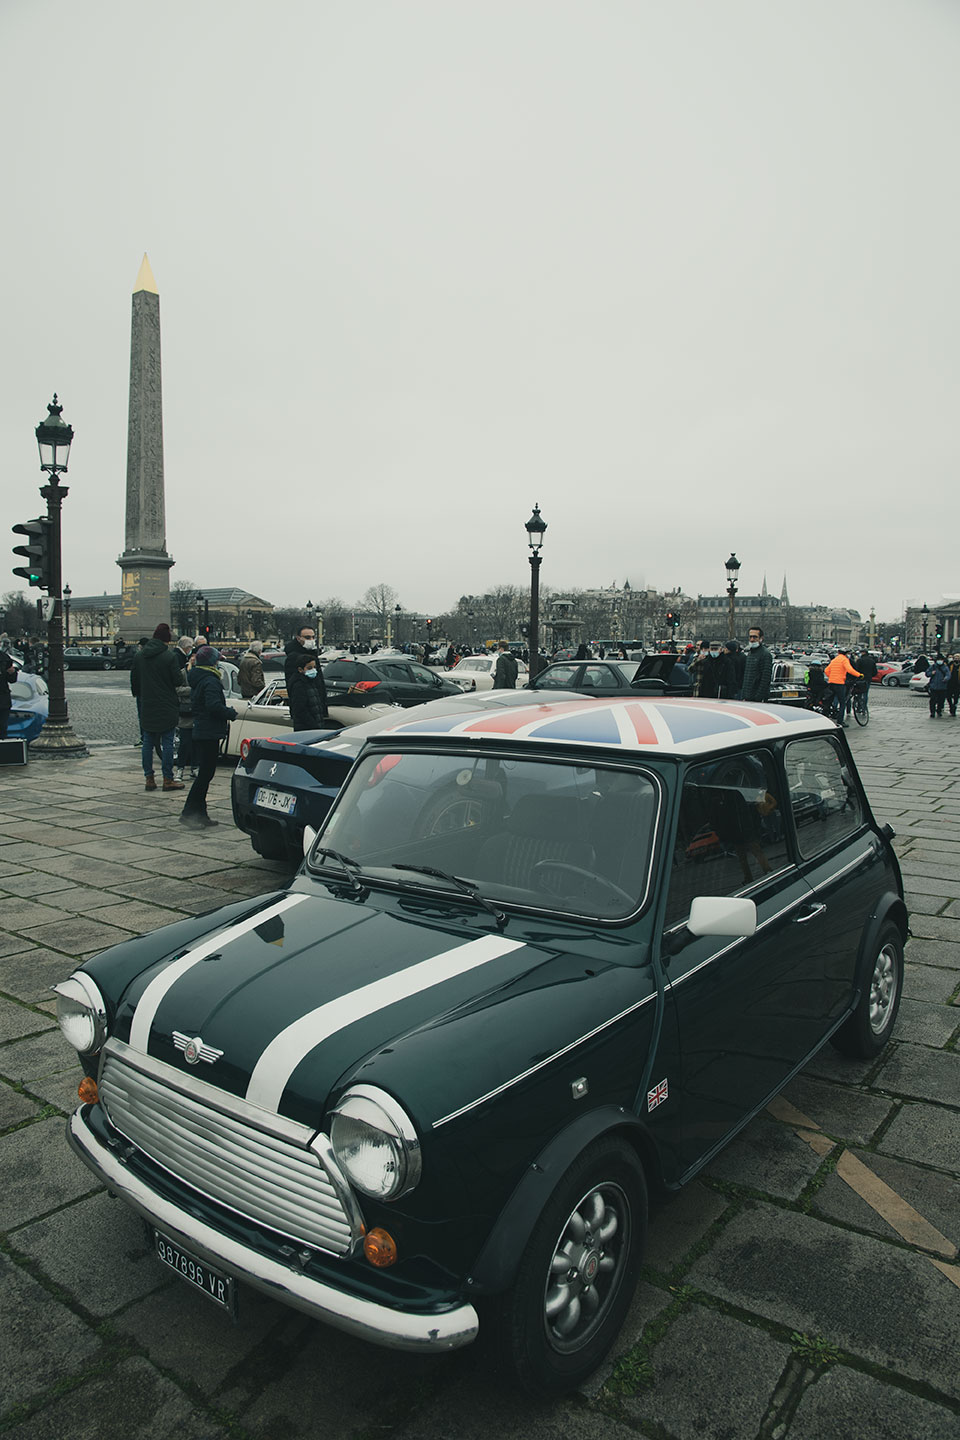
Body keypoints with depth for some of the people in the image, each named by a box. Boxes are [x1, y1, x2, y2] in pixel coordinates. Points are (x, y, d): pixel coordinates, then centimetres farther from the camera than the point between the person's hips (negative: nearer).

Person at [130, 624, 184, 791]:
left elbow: (134, 681, 10)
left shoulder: (139, 656, 4)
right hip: (167, 707, -4)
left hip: (146, 706, 4)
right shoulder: (169, 656, -12)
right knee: (167, 742, 1)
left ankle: (148, 778, 12)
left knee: (148, 742, 11)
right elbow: (177, 681, -11)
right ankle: (168, 779, 3)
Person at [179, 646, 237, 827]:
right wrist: (231, 713, -11)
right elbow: (214, 706, -28)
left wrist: (226, 712, 18)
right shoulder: (210, 681, -16)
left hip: (199, 731, 10)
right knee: (206, 774, -6)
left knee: (204, 773, 14)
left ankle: (200, 814, 18)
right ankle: (189, 813, -6)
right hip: (209, 734, -10)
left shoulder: (197, 680, 14)